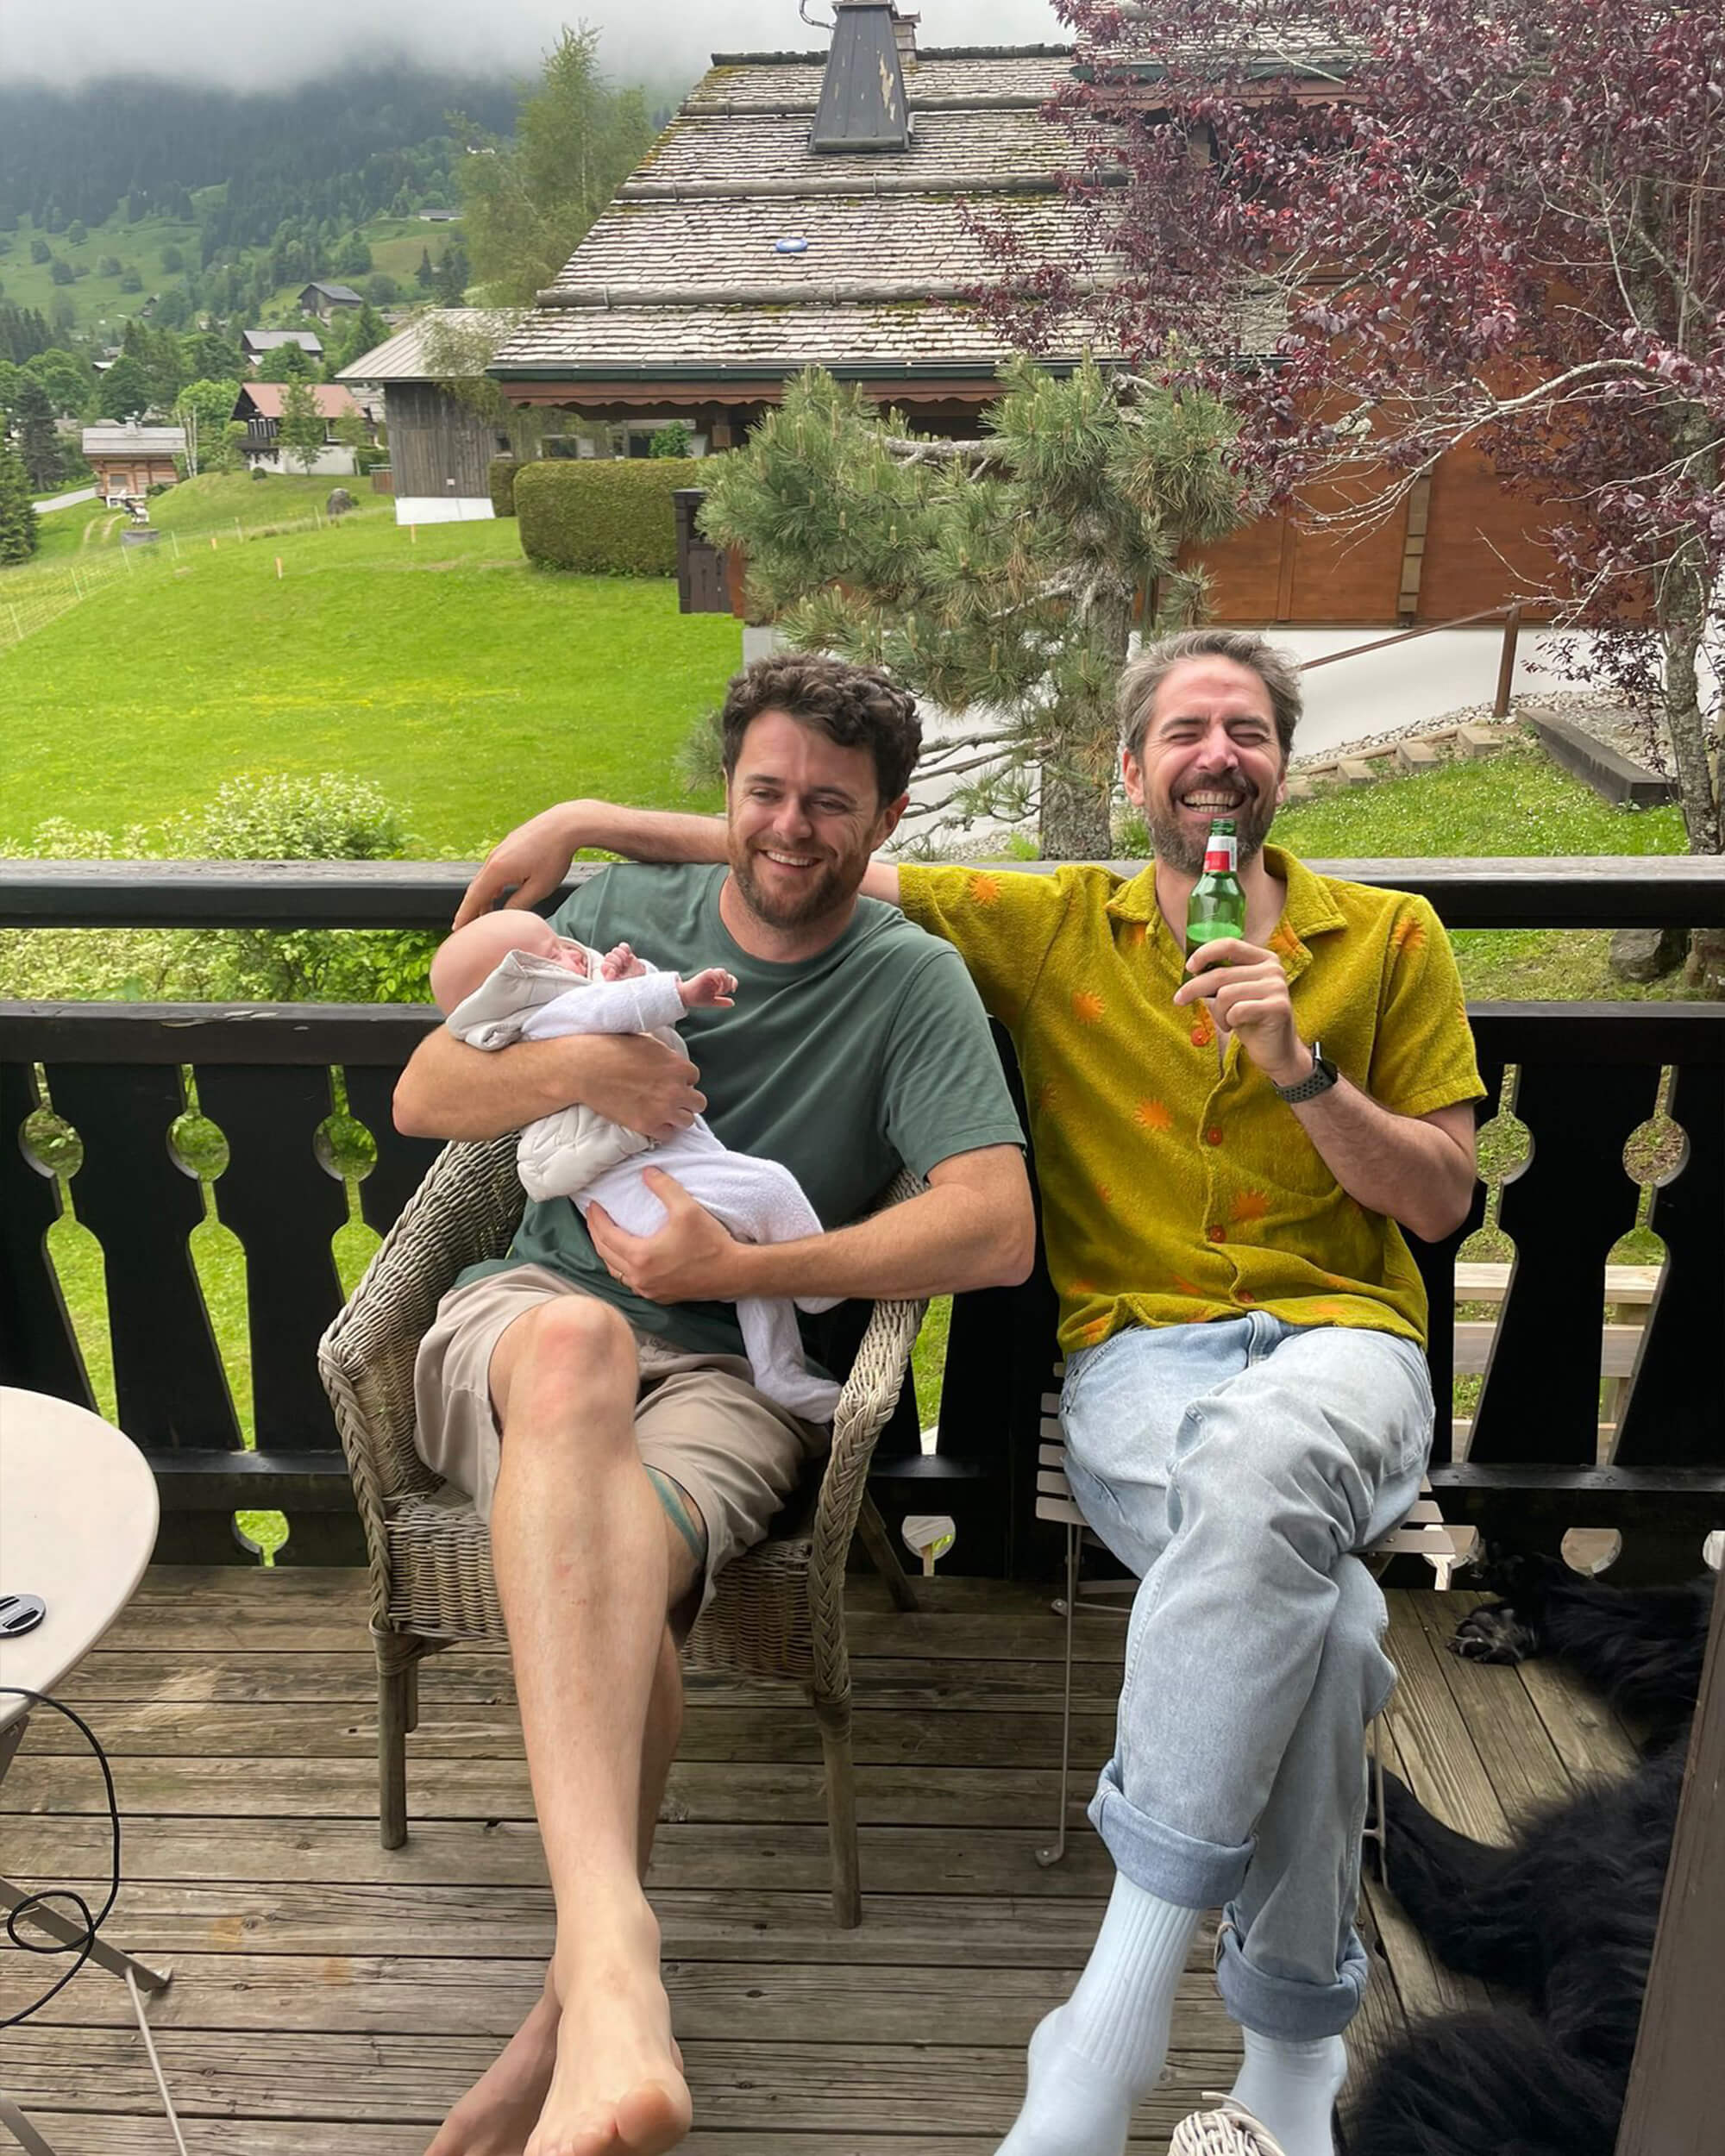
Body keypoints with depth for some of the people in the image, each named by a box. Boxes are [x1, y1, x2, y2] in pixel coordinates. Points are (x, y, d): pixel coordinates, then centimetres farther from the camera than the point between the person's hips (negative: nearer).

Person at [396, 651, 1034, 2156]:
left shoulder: (913, 982, 4)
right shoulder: (624, 908, 13)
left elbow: (997, 1230, -10)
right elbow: (421, 1097, 10)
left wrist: (740, 1267, -16)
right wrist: (571, 1069, -12)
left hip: (736, 1370, -1)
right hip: (526, 1318, 1)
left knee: (618, 1568, -35)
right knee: (576, 1344, -38)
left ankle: (576, 2001, -12)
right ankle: (617, 1976, -50)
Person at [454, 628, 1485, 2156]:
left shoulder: (1390, 937, 14)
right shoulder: (1058, 927, 12)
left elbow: (1442, 1198, 12)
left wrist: (1300, 1066, -5)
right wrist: (589, 820, 11)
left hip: (1340, 1340, 1)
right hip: (1137, 1352, 0)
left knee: (1264, 1457, -39)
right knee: (1313, 1608, -34)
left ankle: (1118, 2010, -30)